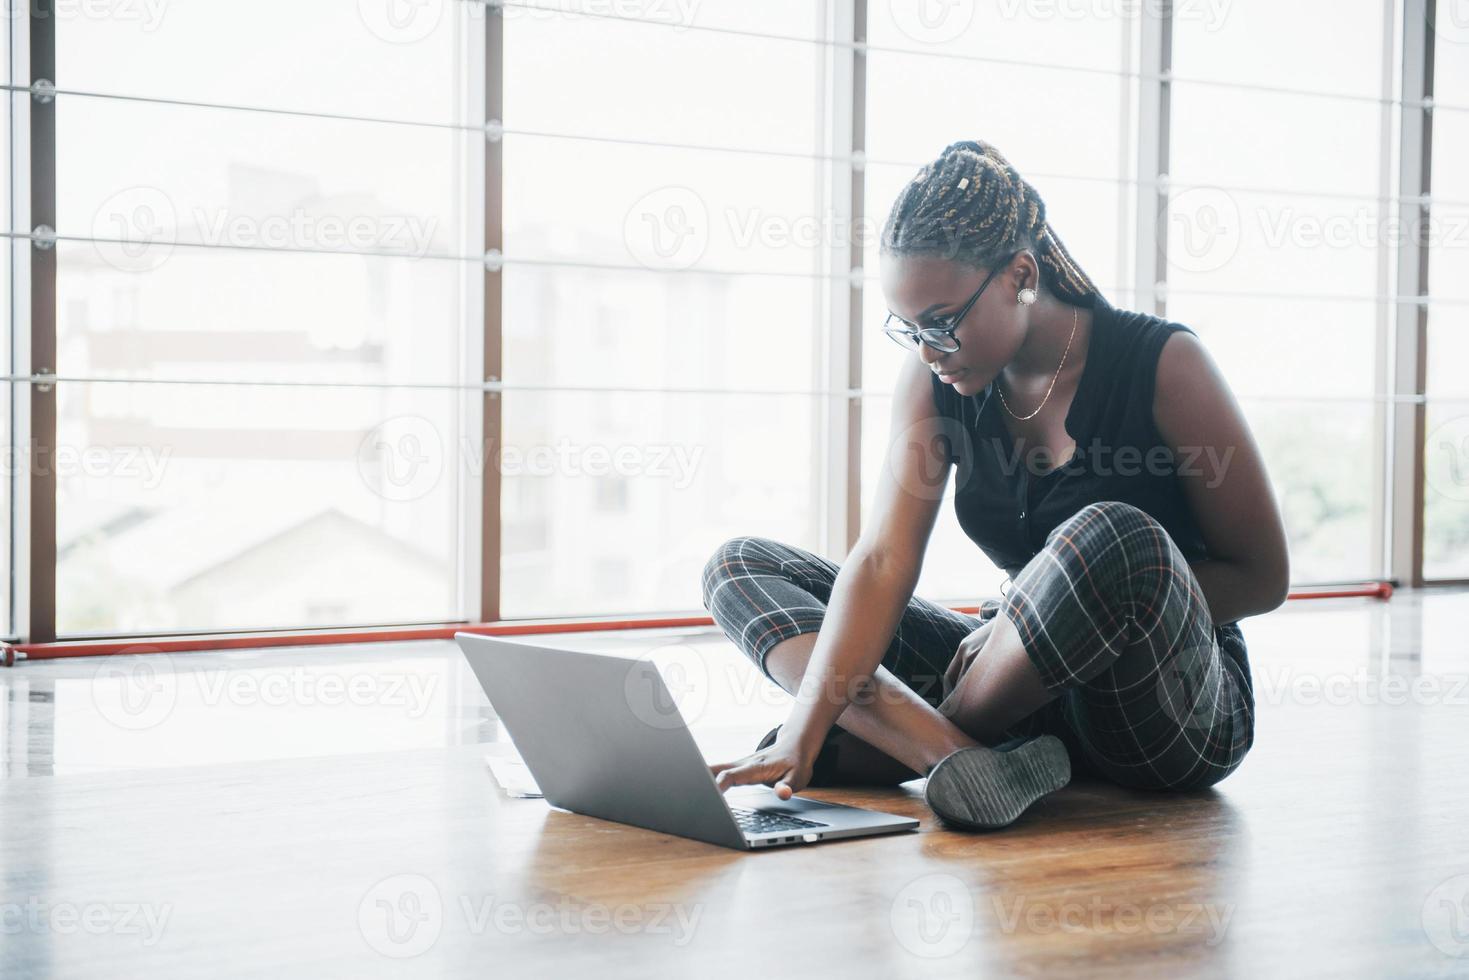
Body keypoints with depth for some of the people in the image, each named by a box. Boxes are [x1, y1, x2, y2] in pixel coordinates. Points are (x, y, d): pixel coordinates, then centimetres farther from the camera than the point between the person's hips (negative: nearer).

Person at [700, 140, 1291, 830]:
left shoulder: (1162, 365, -13)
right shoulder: (936, 380, 0)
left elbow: (1263, 577, -9)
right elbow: (883, 561, -13)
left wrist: (1092, 605, -18)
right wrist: (804, 732, -26)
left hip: (1183, 715, -5)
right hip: (1036, 692, 5)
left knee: (1113, 536, -38)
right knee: (740, 567, -3)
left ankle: (899, 737, -16)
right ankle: (959, 755, -28)